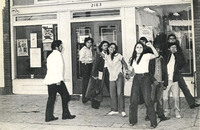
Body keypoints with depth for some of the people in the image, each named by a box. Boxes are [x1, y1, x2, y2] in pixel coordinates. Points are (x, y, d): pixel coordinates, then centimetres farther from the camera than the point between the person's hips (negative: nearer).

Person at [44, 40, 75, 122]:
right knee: (65, 96, 4)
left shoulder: (50, 55, 20)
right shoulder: (57, 54, -7)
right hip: (56, 80, -8)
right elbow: (59, 67, -16)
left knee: (51, 98, 9)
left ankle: (49, 116, 7)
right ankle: (66, 114, 9)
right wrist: (58, 79, -19)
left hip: (49, 80, 8)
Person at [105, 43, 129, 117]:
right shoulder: (107, 57, 9)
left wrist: (126, 70, -10)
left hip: (119, 76, -4)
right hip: (111, 77, 4)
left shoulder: (118, 56, 0)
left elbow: (124, 63, 2)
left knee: (119, 93, -10)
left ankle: (122, 110, -6)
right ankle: (114, 110, 16)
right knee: (112, 94, 5)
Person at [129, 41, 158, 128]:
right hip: (136, 78, 5)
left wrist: (151, 46, -25)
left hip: (145, 78, -5)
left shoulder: (146, 56, -1)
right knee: (133, 99, 4)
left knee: (147, 100, -9)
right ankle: (133, 120, 20)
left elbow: (156, 55, -17)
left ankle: (153, 122, -2)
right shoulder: (133, 58, 15)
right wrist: (128, 72, 9)